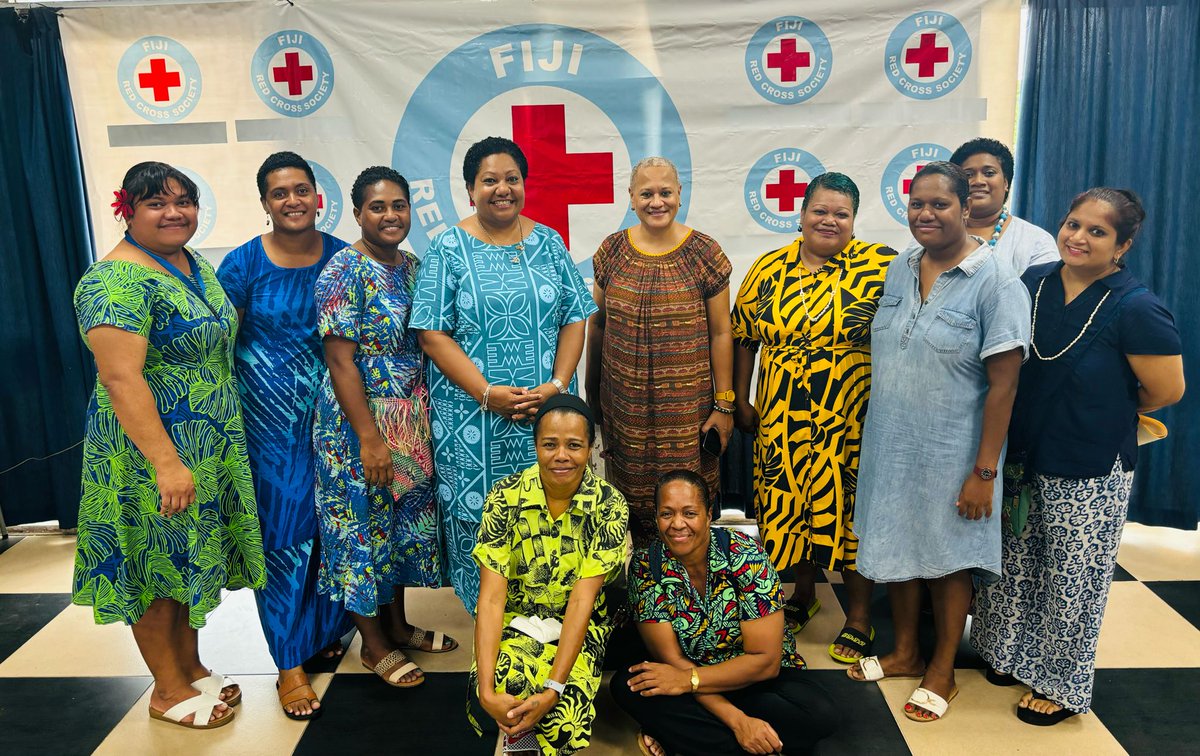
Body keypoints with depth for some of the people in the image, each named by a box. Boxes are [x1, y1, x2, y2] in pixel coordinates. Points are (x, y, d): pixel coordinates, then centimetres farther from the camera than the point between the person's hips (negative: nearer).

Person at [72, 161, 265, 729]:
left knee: (188, 555, 18)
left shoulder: (196, 265, 8)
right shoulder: (115, 281, -20)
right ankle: (168, 690, 23)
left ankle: (191, 667, 35)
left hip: (210, 443, 8)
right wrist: (166, 462, -30)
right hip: (151, 449, -8)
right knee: (157, 561, 6)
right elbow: (120, 378, -26)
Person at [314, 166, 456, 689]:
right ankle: (374, 642, 23)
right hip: (361, 419, -7)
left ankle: (398, 624, 35)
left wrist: (428, 418, 9)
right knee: (364, 524, 6)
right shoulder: (345, 271, -14)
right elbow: (340, 360, -18)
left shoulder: (413, 267, 7)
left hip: (412, 419, 7)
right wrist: (369, 438, -21)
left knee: (407, 518, 17)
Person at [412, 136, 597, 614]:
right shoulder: (448, 248, -1)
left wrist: (557, 385, -9)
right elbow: (433, 334, -6)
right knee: (478, 515, 4)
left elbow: (574, 321, 6)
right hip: (472, 419, -2)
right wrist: (487, 393, -15)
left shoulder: (548, 243, 8)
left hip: (549, 410, 3)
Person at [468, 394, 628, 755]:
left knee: (564, 717, -28)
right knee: (485, 703, -31)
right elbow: (491, 596, -18)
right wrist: (487, 690, -29)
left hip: (579, 626, 0)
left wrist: (553, 689, -29)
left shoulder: (609, 506, -16)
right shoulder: (506, 496, -14)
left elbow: (583, 598, -19)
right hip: (516, 620, 0)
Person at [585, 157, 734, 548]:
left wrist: (724, 405, -3)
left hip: (686, 408, -2)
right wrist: (591, 390, 15)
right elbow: (597, 322, 12)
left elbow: (721, 333, -2)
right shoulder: (612, 250, 3)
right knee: (629, 500, 10)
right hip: (625, 406, 2)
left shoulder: (704, 252, -3)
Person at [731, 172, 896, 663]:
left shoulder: (881, 265, -5)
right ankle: (803, 594, 37)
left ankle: (858, 618, 22)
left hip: (852, 420, -3)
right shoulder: (769, 268, 4)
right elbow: (743, 337, 10)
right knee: (790, 508, 13)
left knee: (850, 512, 4)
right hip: (783, 419, 3)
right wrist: (739, 400, 7)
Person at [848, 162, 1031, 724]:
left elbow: (1003, 383, -15)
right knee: (894, 545, 16)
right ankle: (905, 651, 39)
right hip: (889, 443, 5)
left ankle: (942, 670, 32)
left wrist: (984, 471, -16)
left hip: (950, 451, -5)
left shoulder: (995, 282, -14)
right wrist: (876, 438, 9)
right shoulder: (899, 270, 3)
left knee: (947, 557, 11)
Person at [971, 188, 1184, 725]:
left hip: (1090, 474, -5)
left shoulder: (1135, 308, -18)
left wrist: (1104, 414, 3)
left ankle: (1064, 685, 31)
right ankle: (1014, 652, 42)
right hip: (1021, 460, 5)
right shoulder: (1033, 282, -3)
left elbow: (1167, 390, -10)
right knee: (1014, 564, 19)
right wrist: (1039, 414, 7)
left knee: (1072, 580, 10)